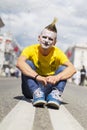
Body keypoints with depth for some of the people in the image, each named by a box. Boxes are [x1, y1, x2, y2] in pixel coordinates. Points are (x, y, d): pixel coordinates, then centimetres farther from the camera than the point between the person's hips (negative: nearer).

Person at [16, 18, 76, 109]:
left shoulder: (58, 53, -8)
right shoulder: (31, 49, -12)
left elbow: (72, 69, -24)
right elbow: (19, 63, -33)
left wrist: (56, 77, -44)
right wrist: (37, 76, -48)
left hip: (49, 89, 1)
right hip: (31, 89, -1)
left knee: (63, 68, -17)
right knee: (28, 64, -22)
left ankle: (55, 94, -36)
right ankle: (36, 93, -36)